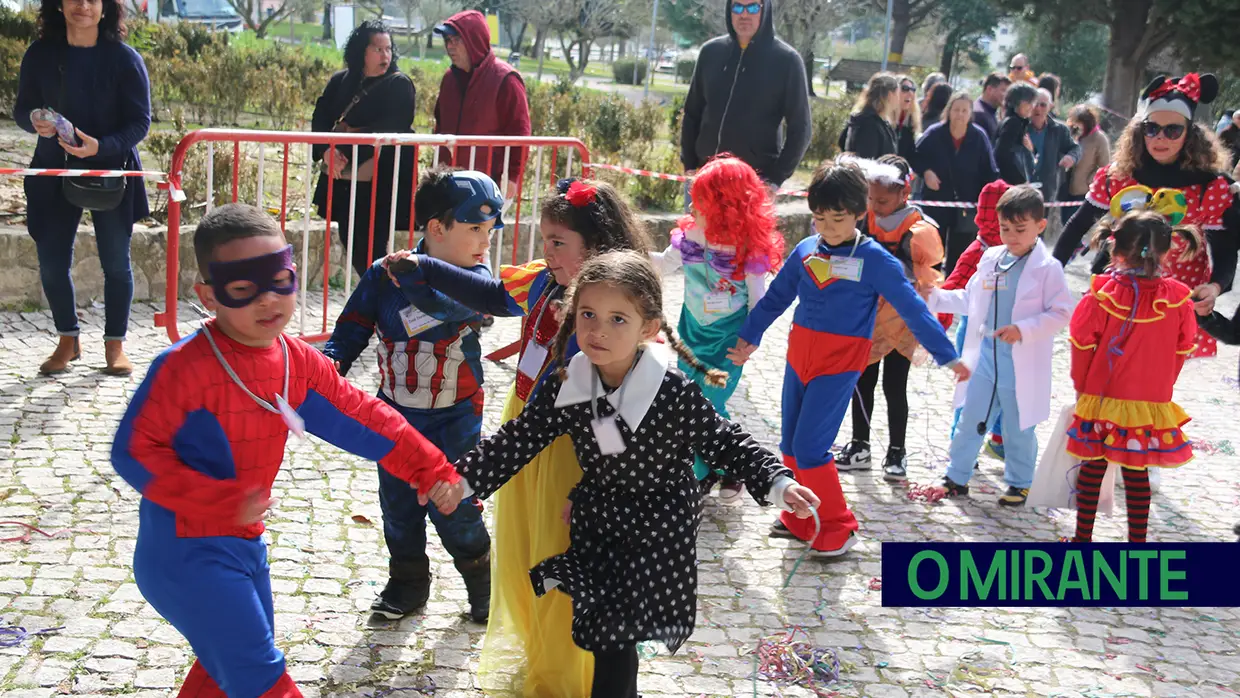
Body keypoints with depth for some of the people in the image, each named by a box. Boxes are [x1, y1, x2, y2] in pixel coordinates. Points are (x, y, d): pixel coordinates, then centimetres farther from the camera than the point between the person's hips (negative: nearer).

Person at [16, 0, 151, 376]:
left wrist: (101, 147, -24)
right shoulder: (39, 55, -1)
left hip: (111, 171, -2)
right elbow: (21, 108, 7)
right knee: (51, 260, 4)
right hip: (54, 172, 2)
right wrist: (33, 120, -17)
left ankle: (115, 344, 19)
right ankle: (68, 341, 23)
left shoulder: (125, 59, -8)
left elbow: (140, 121, -8)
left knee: (115, 260, 4)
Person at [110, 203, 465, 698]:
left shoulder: (299, 362, -1)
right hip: (186, 553, -8)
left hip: (245, 545, 8)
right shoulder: (184, 368, -23)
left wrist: (430, 469, 6)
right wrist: (221, 500, -29)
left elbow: (363, 418, 7)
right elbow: (134, 451, -21)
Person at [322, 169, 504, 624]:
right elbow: (352, 330, -3)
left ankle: (483, 585, 25)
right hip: (396, 415, 2)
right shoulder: (382, 276, -9)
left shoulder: (477, 279, -14)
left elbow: (446, 302, -37)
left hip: (455, 419, -2)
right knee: (398, 505, 14)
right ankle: (408, 584, 35)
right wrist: (332, 362, -24)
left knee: (454, 508, 2)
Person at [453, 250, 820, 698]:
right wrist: (460, 479, -11)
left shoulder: (674, 394, -21)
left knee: (615, 634, -6)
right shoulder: (566, 388, -10)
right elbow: (517, 441, -3)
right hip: (596, 525, 4)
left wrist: (778, 484, -24)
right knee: (605, 632, 15)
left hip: (655, 535, -4)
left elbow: (726, 444, -12)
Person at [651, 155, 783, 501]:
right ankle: (703, 473, 29)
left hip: (728, 337, -6)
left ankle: (732, 469, 18)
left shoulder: (749, 252, -20)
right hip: (693, 332, 6)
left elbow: (757, 301, -11)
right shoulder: (690, 236, -7)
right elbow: (665, 263, 10)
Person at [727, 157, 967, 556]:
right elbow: (775, 298, 13)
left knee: (809, 448, -10)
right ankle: (801, 520, 29)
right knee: (790, 445, 12)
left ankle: (838, 530, 6)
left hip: (840, 364, -5)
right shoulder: (806, 251, 2)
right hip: (799, 356, 6)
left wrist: (946, 356, -11)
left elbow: (913, 309, -9)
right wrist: (748, 338, 18)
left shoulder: (875, 260, -10)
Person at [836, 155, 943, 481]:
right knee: (861, 382, 13)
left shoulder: (919, 230, -15)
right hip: (867, 319, 4)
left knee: (894, 386, 3)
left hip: (900, 321, -4)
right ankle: (859, 447, 28)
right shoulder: (866, 220, -3)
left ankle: (896, 453, 19)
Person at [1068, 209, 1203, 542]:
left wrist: (1082, 387, 9)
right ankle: (1137, 542, 20)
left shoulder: (1102, 296, -14)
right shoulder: (1178, 298, -9)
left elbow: (1082, 347, -7)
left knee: (1093, 469, 12)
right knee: (1137, 474, 12)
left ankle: (1083, 538, 22)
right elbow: (1181, 351, 1)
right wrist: (1158, 388, 15)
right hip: (1152, 404, 1)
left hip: (1101, 401, -1)